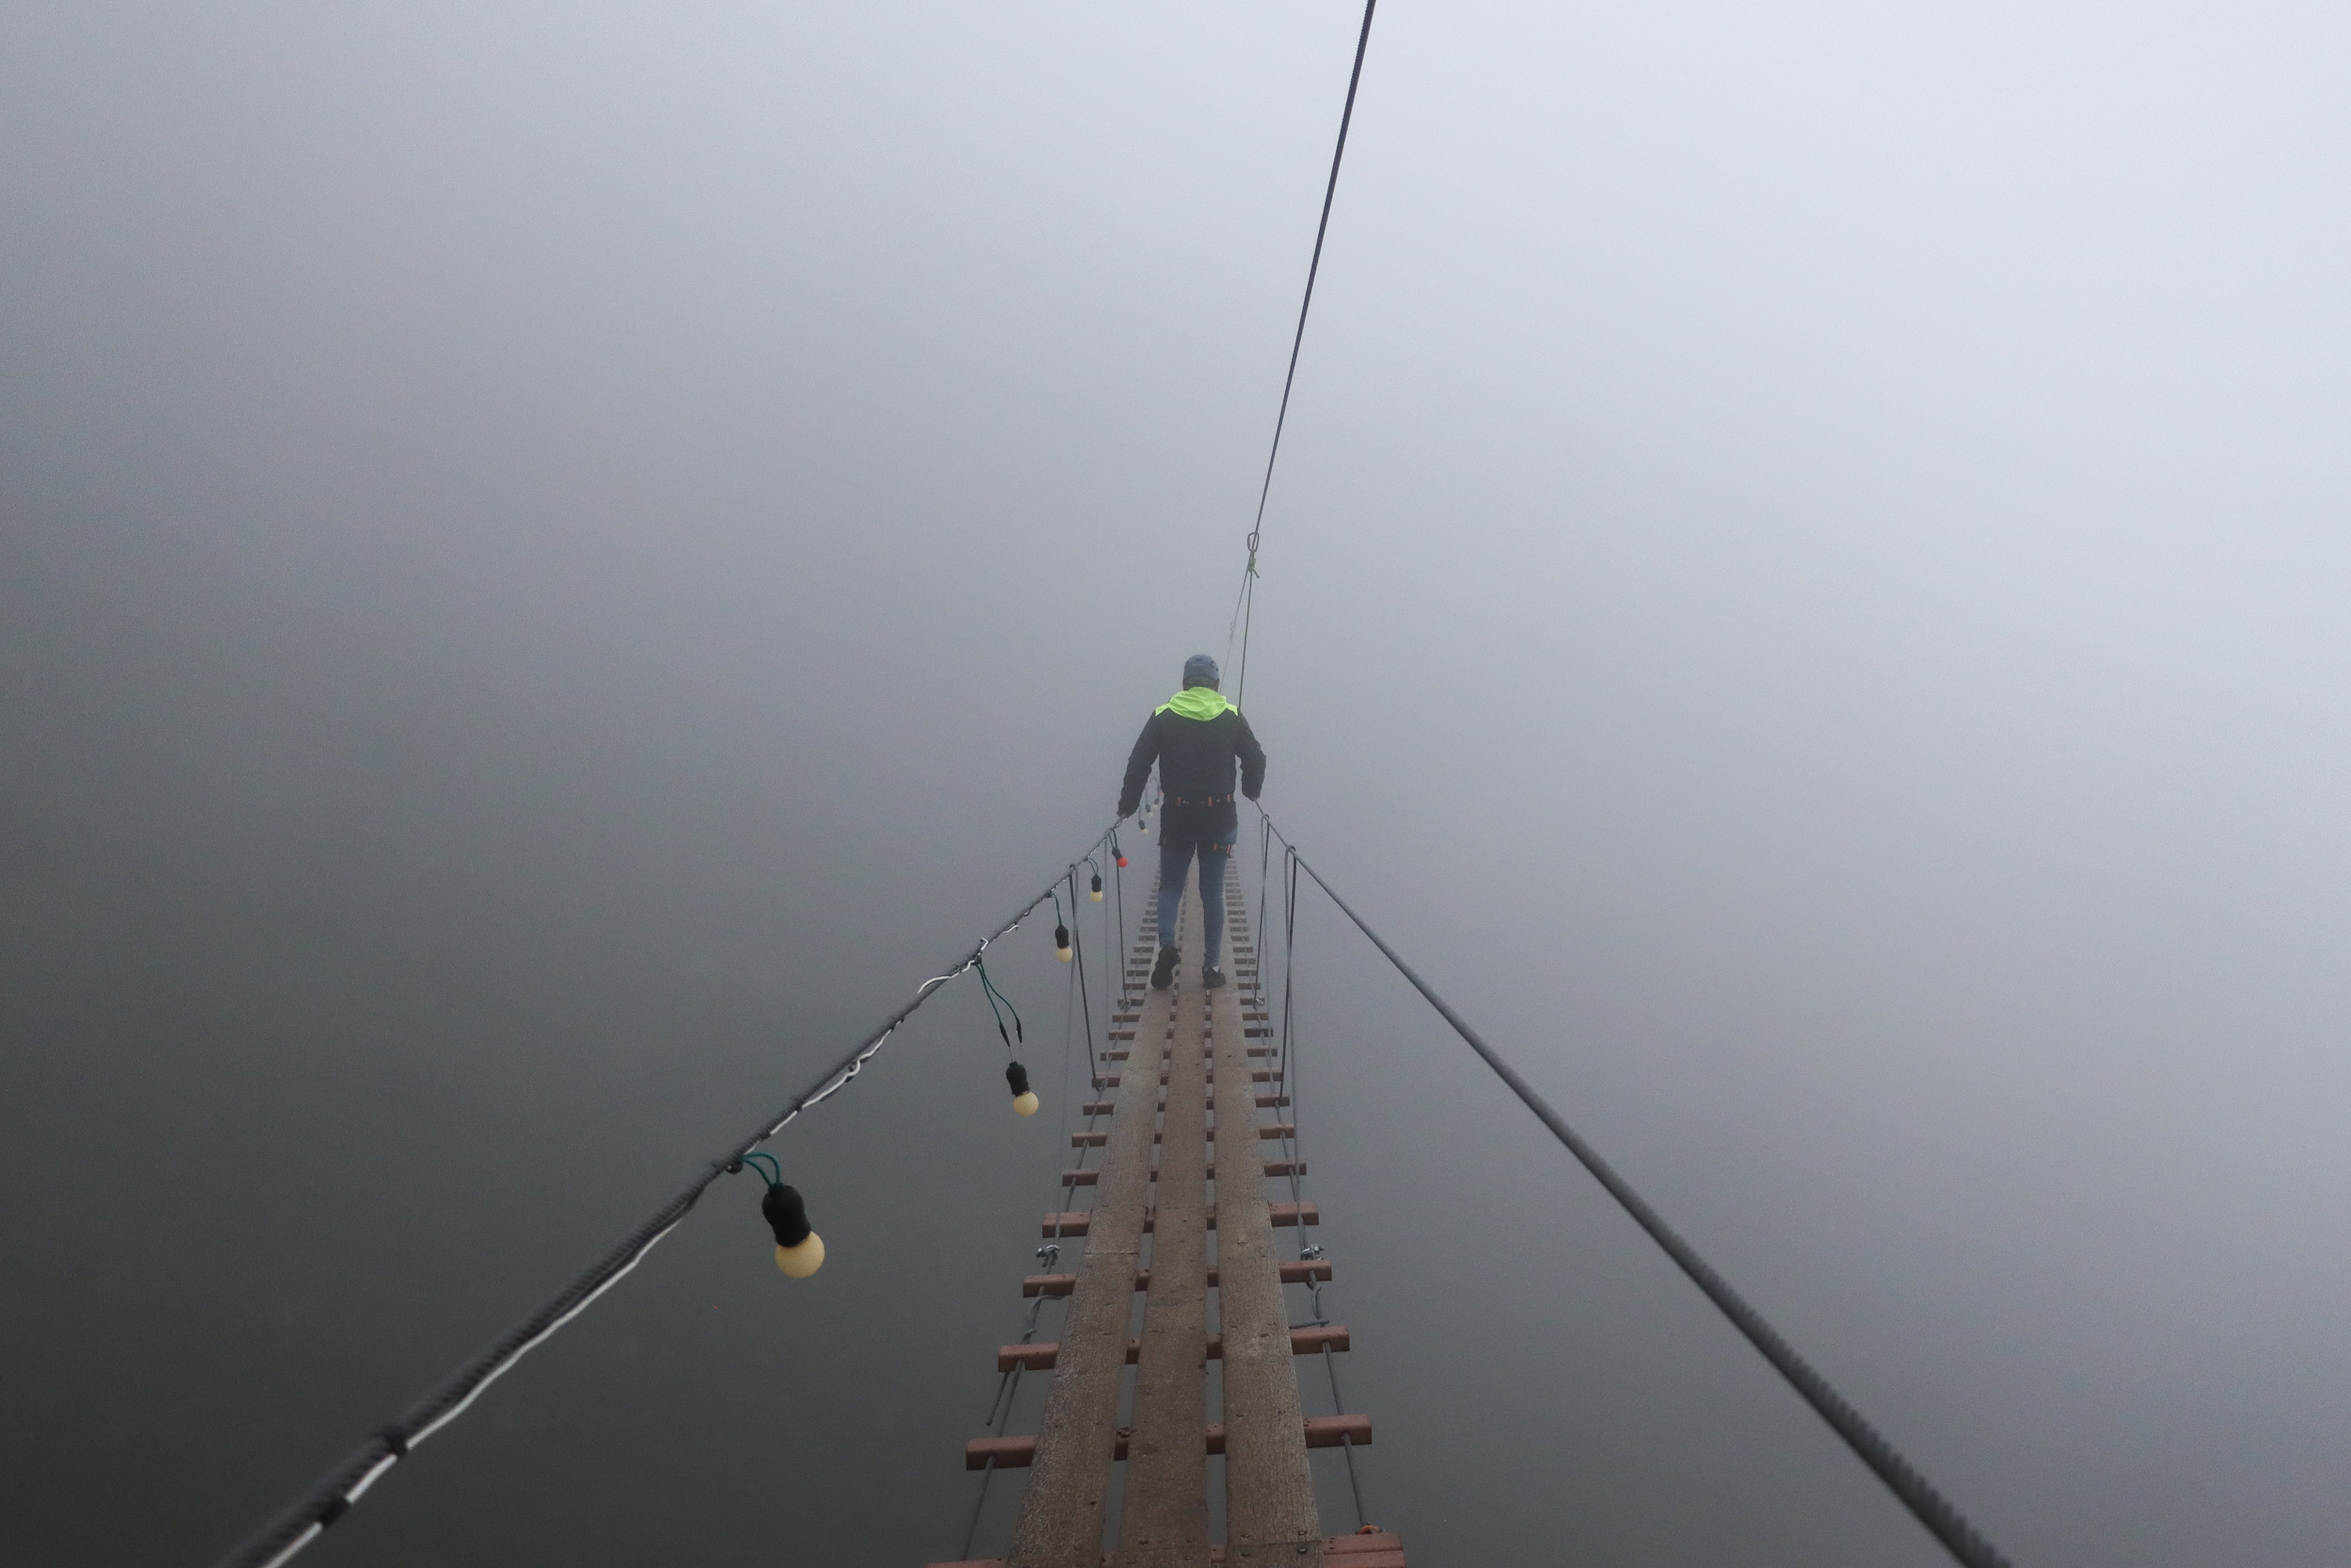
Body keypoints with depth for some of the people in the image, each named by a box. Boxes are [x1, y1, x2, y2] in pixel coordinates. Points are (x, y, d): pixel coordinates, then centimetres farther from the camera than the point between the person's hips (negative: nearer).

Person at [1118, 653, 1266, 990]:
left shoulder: (1163, 716, 0)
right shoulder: (1232, 717, 0)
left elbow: (1138, 763, -2)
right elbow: (1256, 760, 2)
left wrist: (1127, 805, 10)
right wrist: (1250, 792, 21)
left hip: (1176, 817, 0)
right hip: (1219, 819, 0)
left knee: (1170, 886, 13)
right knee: (1213, 892, 10)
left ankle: (1167, 943, -11)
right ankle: (1211, 966, 10)